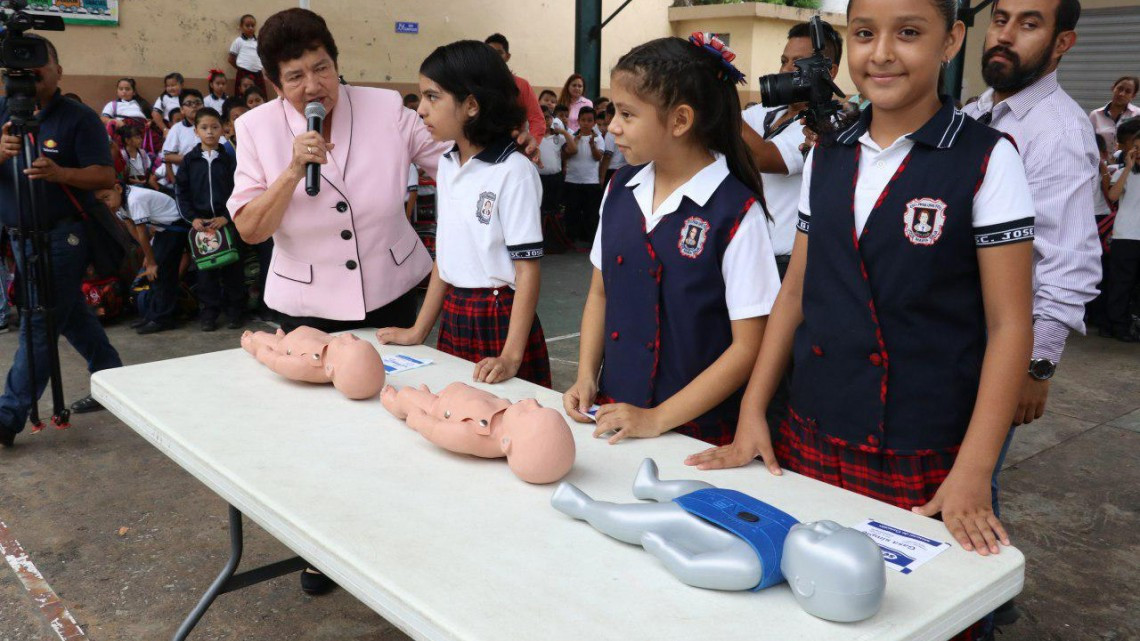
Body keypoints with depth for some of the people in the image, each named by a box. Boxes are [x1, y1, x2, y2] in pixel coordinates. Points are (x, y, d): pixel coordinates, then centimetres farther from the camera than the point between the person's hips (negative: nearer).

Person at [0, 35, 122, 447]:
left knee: (39, 325, -6)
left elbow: (106, 176, -13)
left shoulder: (79, 118, -6)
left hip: (61, 237, -6)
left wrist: (58, 173, -29)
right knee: (71, 315, 15)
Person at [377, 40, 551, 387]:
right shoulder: (447, 165, 7)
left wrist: (511, 356, -22)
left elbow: (528, 268, -16)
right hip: (453, 316, 7)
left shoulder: (513, 170, -14)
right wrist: (418, 331, 13)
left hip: (499, 317, -6)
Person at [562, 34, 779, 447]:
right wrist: (586, 379, -1)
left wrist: (657, 420, -16)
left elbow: (748, 347, -15)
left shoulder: (736, 213, -17)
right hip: (612, 414, 5)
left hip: (696, 430, -5)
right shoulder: (620, 189, 1)